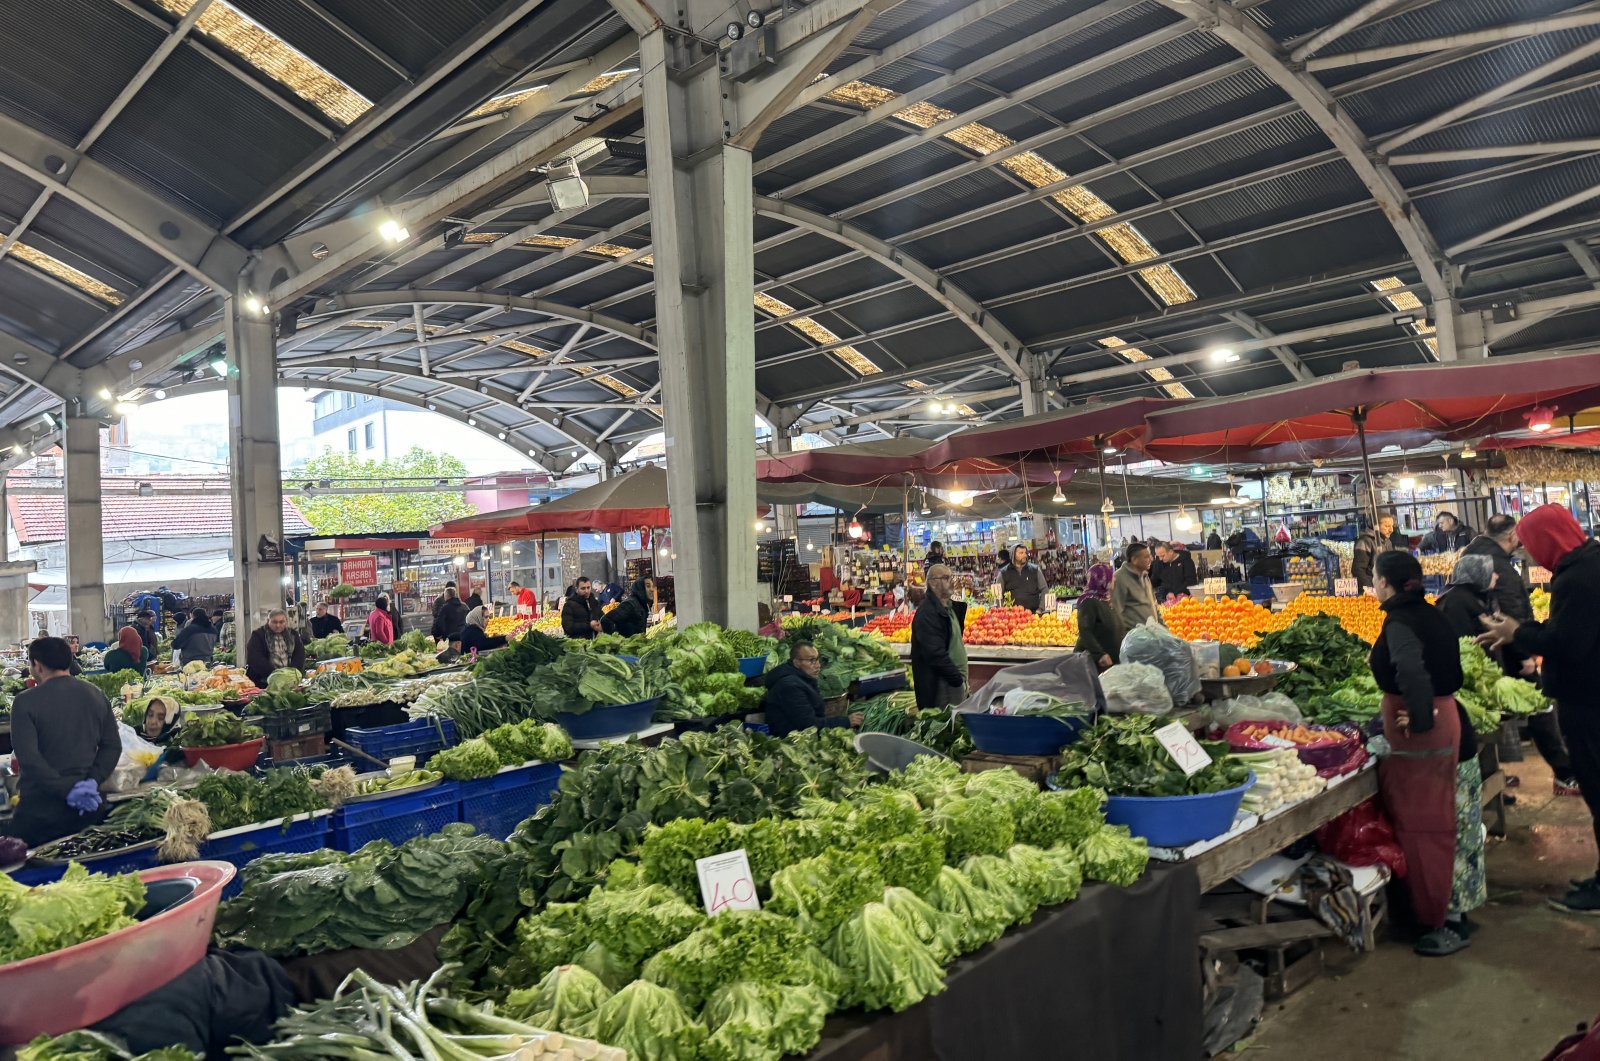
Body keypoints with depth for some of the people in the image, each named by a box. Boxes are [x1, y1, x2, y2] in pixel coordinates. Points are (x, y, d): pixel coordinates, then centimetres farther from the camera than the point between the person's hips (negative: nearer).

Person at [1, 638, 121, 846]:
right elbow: (112, 746, 2)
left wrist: (67, 789, -17)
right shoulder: (97, 695, 6)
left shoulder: (25, 701, -9)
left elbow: (28, 757, -18)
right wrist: (93, 781, -6)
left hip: (41, 807, -4)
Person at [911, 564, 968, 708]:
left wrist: (962, 678, 13)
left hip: (956, 679, 9)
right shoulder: (927, 613, -17)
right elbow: (935, 653, -23)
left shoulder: (950, 607, 15)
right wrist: (957, 679, -19)